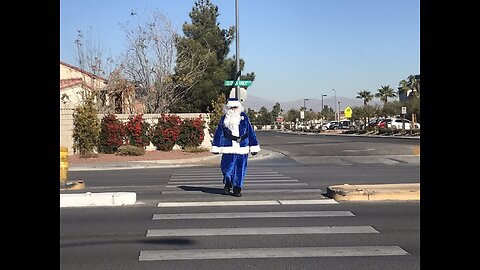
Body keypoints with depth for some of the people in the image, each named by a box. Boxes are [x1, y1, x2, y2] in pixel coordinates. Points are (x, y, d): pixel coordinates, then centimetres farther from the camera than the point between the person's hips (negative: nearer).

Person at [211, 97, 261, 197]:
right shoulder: (224, 119, 4)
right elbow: (218, 134, 7)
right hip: (228, 149, -1)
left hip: (242, 149, 1)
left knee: (240, 169, 1)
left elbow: (251, 132, 9)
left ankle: (237, 189, 12)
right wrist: (215, 147, 4)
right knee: (227, 168, 2)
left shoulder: (244, 118, 5)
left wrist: (254, 146, 8)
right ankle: (227, 185, 27)